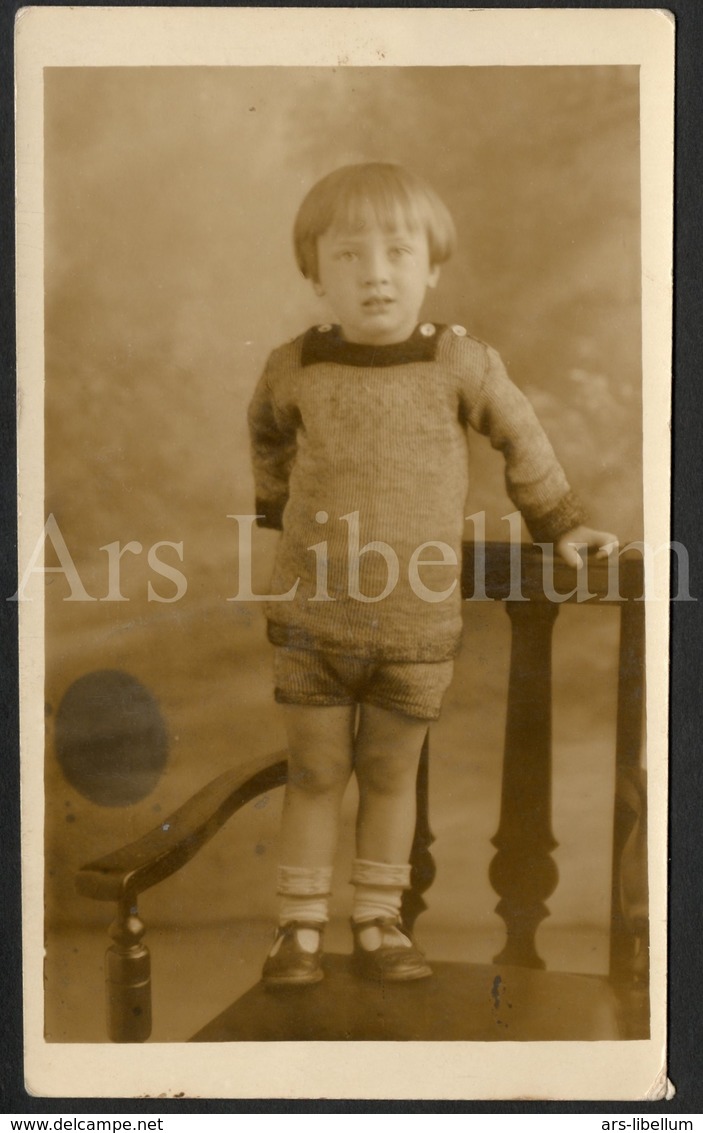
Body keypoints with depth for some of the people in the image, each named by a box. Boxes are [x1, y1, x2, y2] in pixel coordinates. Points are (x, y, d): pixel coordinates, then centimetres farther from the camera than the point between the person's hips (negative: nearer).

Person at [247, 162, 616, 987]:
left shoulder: (461, 366, -8)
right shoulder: (295, 370, -4)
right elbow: (268, 436, 18)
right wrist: (277, 510, 23)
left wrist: (559, 522, 13)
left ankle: (378, 922, 28)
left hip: (418, 624, 0)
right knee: (315, 773, 10)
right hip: (312, 619, 1)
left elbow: (521, 440, 8)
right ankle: (299, 926, 23)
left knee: (390, 775, 13)